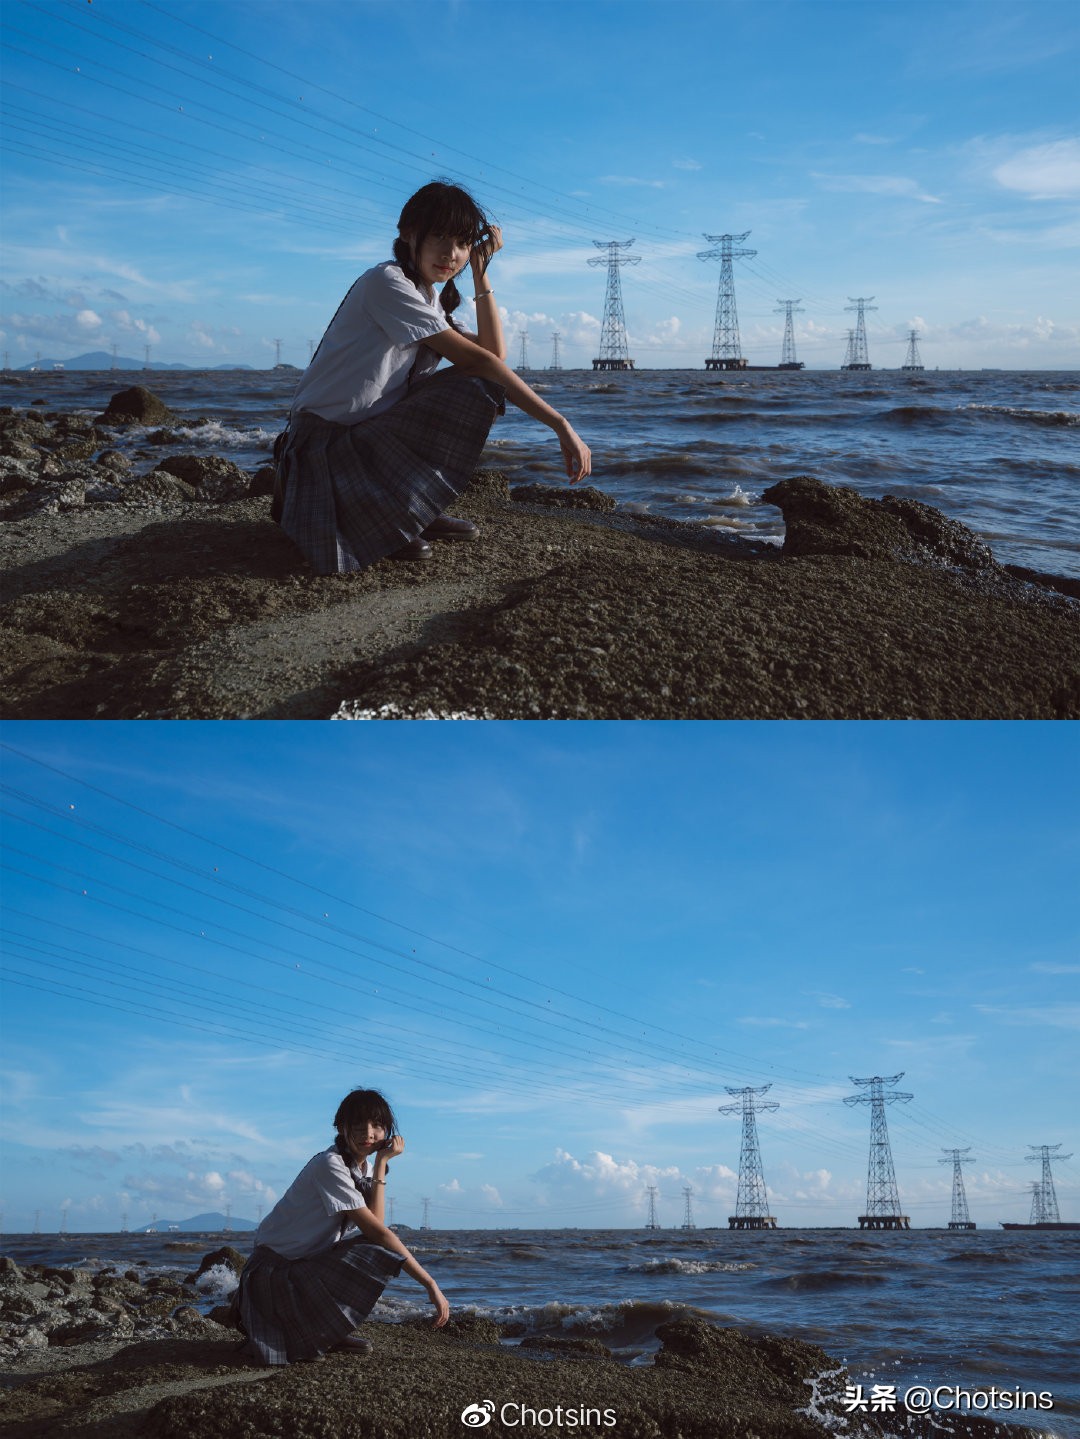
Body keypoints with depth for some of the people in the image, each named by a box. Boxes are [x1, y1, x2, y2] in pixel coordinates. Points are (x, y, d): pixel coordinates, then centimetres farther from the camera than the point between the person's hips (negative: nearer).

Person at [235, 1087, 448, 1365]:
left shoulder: (363, 1167, 6)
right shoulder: (330, 1165, -22)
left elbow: (374, 1224, -12)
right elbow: (376, 1230, -25)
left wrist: (381, 1163, -13)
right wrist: (430, 1284, -26)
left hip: (309, 1263, 9)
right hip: (275, 1270, -9)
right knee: (377, 1252, -25)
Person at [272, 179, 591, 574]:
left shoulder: (431, 299, 13)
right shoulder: (387, 283, -18)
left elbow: (494, 352, 1)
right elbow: (475, 360, -22)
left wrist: (481, 272, -2)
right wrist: (559, 423, -22)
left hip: (372, 432, 8)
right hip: (325, 438, -8)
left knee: (481, 388, -3)